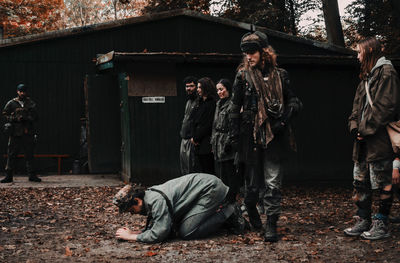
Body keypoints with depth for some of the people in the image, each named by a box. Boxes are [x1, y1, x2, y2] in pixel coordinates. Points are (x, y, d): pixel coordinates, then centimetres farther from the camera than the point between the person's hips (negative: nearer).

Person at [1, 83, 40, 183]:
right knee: (12, 154, 1)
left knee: (29, 154, 4)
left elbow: (35, 117, 5)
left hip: (28, 133, 1)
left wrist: (26, 118, -12)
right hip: (15, 133, -1)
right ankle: (9, 176, 6)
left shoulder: (31, 103, 9)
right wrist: (15, 119, -11)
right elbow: (4, 115, 4)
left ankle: (32, 175, 9)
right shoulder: (11, 103, 6)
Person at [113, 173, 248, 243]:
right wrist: (135, 232, -4)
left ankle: (227, 213, -4)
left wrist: (131, 237, -16)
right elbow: (154, 227, 11)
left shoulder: (157, 200, -25)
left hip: (210, 188, -10)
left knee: (186, 232, -17)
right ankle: (220, 209, 16)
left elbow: (159, 234, -27)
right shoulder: (148, 196, 4)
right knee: (178, 228, 8)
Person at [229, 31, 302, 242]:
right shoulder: (242, 76, 3)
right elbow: (235, 108, 4)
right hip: (251, 135, 0)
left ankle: (271, 225, 3)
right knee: (253, 181, 8)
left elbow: (293, 101, 10)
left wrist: (283, 120, -7)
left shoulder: (279, 75, 5)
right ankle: (250, 207, 38)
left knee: (273, 182, -3)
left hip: (274, 135, 0)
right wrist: (234, 136, -1)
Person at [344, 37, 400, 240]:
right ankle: (363, 221, 19)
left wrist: (365, 129, -15)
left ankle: (381, 225, 8)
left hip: (380, 140, -9)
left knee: (382, 184, 0)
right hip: (364, 140, 9)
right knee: (360, 182, 11)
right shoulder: (366, 76, 19)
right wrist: (354, 126, 1)